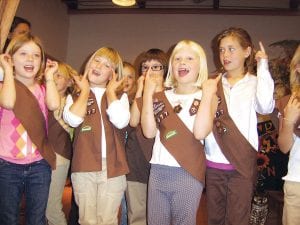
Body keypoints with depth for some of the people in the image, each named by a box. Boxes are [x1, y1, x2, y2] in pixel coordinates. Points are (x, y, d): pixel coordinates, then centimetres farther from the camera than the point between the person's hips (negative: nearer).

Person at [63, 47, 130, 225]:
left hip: (113, 167, 0)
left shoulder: (120, 96, 9)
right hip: (84, 167, 0)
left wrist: (110, 91, -1)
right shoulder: (75, 96, 10)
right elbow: (73, 120, -13)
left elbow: (121, 121, -13)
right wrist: (85, 91, 1)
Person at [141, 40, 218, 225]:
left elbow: (201, 132, -16)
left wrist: (207, 94, -14)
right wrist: (148, 93, -5)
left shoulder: (207, 96, 0)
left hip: (188, 173, -3)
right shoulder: (162, 96, 9)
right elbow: (149, 132, -3)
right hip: (158, 170, 4)